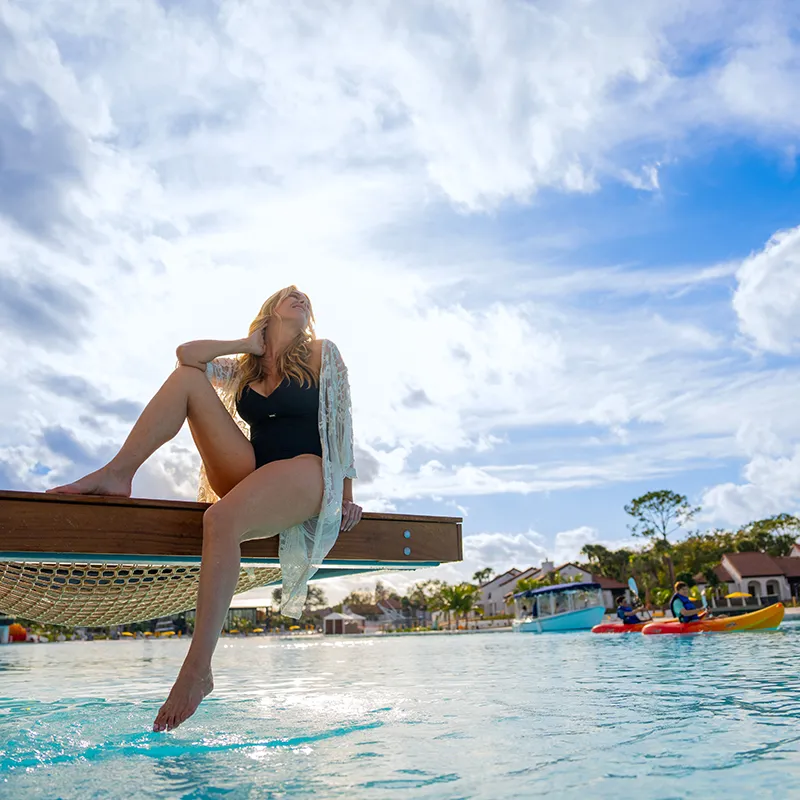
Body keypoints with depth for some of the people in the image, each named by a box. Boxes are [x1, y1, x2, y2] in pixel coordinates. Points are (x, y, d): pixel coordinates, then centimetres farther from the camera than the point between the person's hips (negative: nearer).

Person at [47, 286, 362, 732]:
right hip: (251, 474, 5)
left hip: (306, 472, -5)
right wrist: (250, 344, 14)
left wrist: (347, 495, 2)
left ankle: (198, 669, -35)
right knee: (187, 378, -2)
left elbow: (341, 424, 6)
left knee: (222, 518, -37)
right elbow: (188, 354, 10)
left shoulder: (323, 354, 11)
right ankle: (117, 475, -16)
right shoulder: (245, 367, 23)